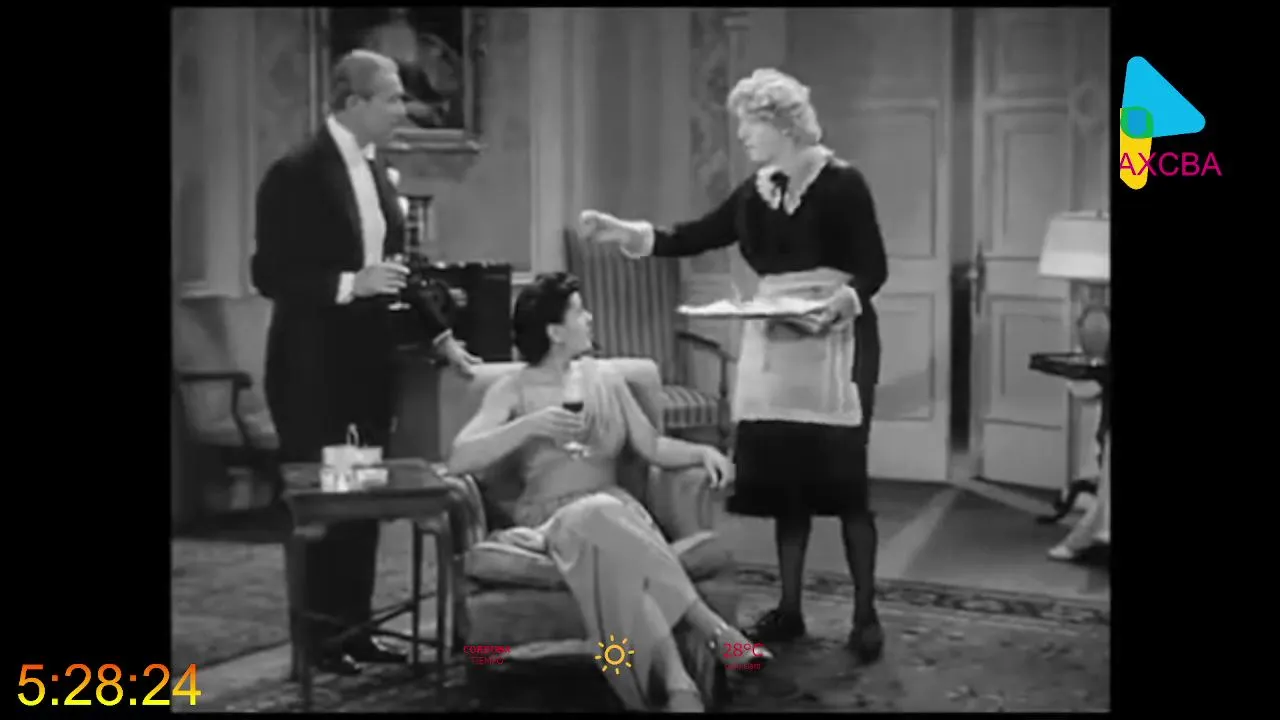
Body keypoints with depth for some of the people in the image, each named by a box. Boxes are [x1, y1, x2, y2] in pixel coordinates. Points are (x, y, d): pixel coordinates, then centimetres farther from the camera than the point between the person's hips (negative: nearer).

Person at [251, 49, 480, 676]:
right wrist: (349, 285, -25)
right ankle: (317, 640, 12)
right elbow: (269, 274, -15)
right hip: (313, 367, -7)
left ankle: (355, 630, 20)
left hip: (367, 362, 7)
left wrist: (442, 335, 14)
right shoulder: (296, 172, -13)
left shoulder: (375, 169, 10)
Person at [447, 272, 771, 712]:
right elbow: (458, 461, -9)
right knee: (601, 517, -38)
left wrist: (703, 452, -5)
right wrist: (529, 425, -20)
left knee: (608, 524, -37)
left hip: (613, 511, 2)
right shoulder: (514, 391, 3)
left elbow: (652, 448, 14)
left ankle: (675, 681, -49)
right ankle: (713, 631, -38)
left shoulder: (604, 379, 14)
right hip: (551, 519, -2)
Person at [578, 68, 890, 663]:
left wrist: (834, 306, -27)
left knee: (841, 480, -4)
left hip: (836, 343, -6)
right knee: (783, 479, 7)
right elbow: (690, 238, 11)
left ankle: (865, 615, 7)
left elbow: (873, 269, -10)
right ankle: (788, 609, 17)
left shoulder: (841, 183, -8)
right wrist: (621, 231, 2)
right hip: (772, 346, 6)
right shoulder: (754, 194, 10)